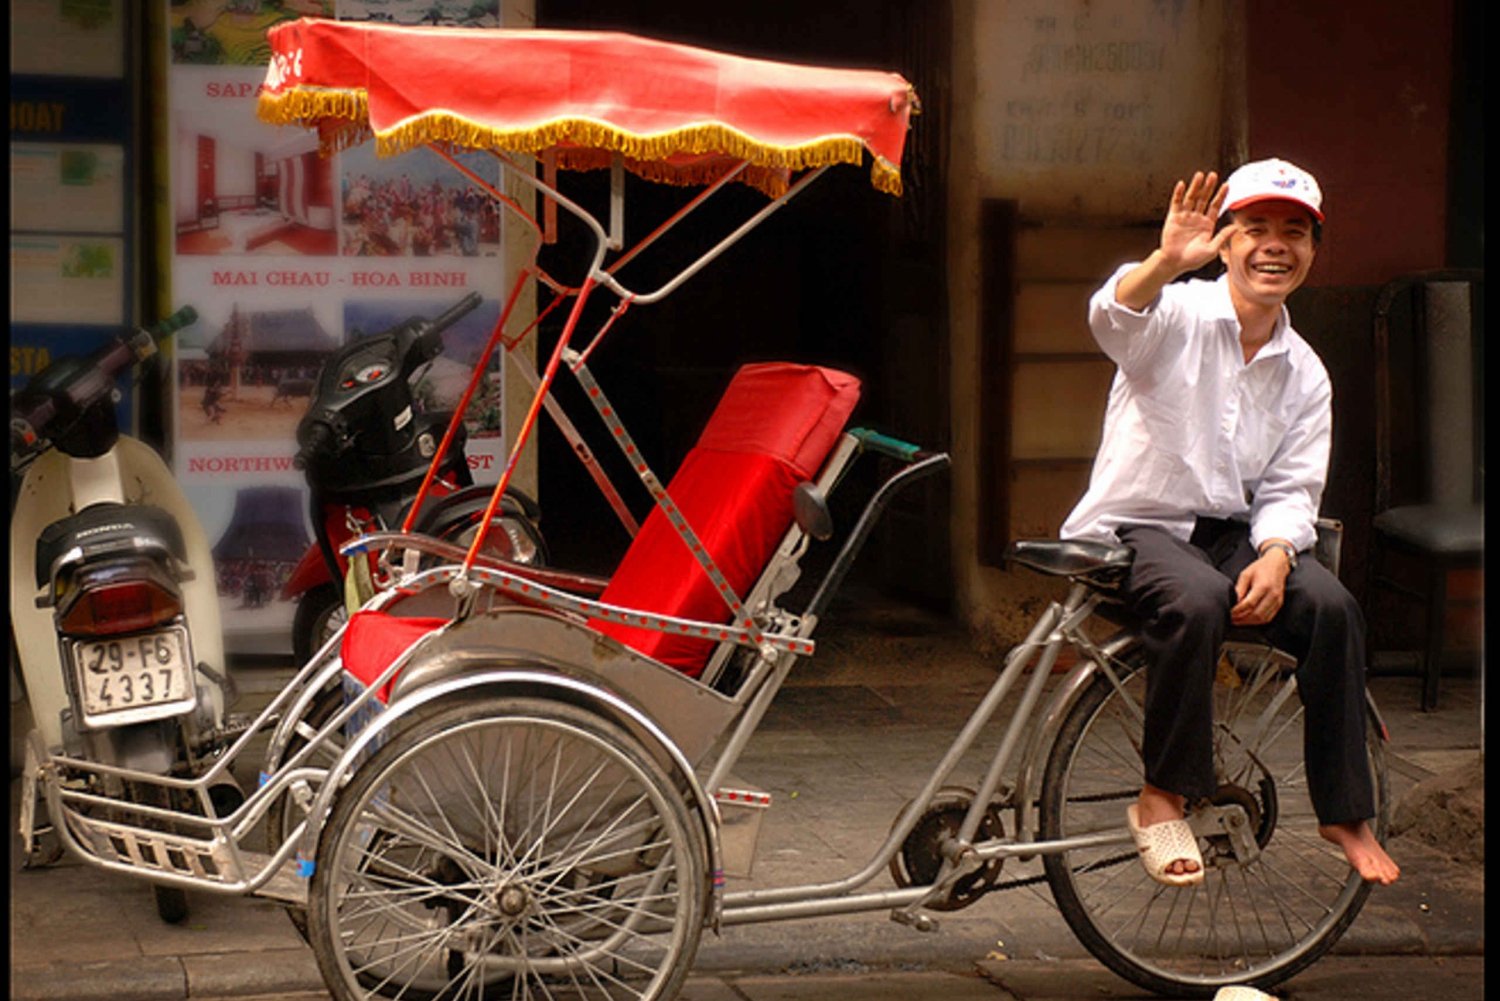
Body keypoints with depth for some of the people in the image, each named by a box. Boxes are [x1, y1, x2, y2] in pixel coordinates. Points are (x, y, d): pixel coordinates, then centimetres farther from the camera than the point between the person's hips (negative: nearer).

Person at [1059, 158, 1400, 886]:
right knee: (1197, 601, -36)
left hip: (1230, 531, 5)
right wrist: (1167, 262, -52)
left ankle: (1344, 811, -10)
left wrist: (1274, 556, -19)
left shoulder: (1304, 373, 8)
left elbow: (1291, 490, 3)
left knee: (1332, 606, -22)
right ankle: (1162, 799, -21)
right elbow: (1113, 320, -30)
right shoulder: (1178, 316, -6)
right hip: (1135, 526, -4)